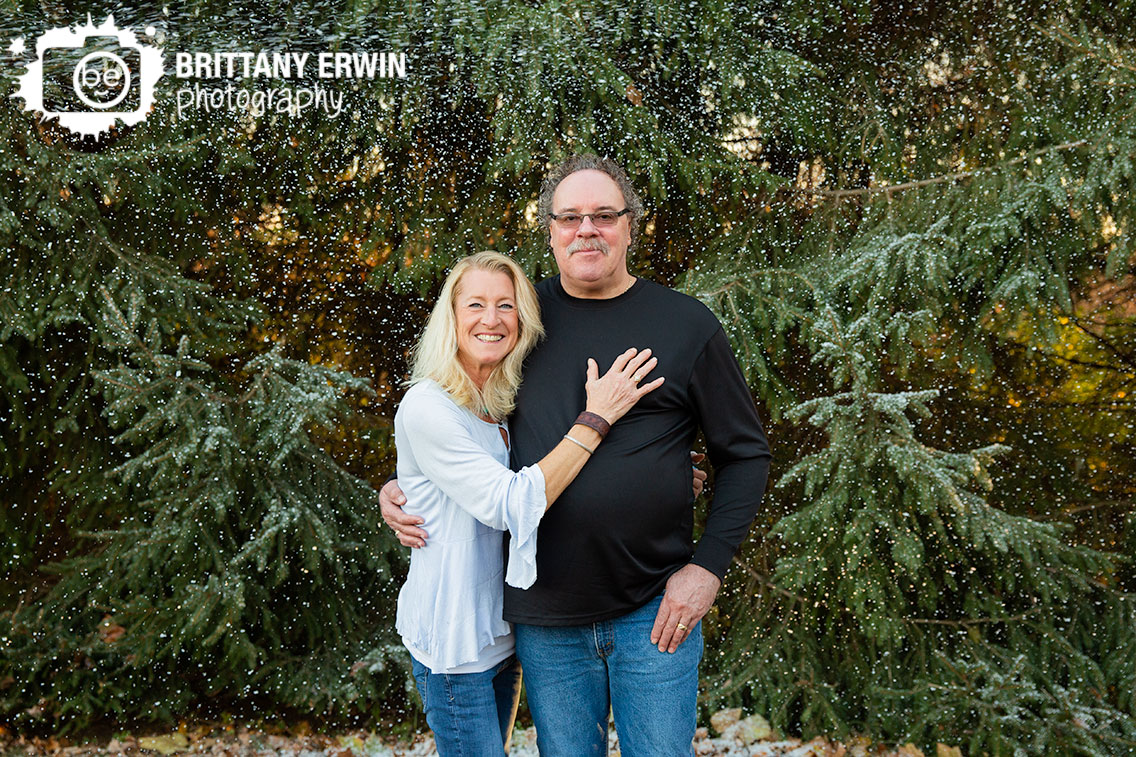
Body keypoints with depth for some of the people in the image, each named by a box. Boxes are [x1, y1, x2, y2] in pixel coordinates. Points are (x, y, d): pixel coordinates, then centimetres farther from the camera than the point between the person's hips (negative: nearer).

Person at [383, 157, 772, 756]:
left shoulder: (686, 324, -3)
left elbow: (744, 454, 1)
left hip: (655, 611, -2)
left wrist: (707, 566, -7)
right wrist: (401, 488, 2)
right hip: (544, 619, 2)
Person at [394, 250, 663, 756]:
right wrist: (595, 419, -24)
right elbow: (509, 505, -26)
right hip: (453, 637, -8)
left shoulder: (501, 404, 6)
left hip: (499, 632, 8)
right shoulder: (426, 407, -19)